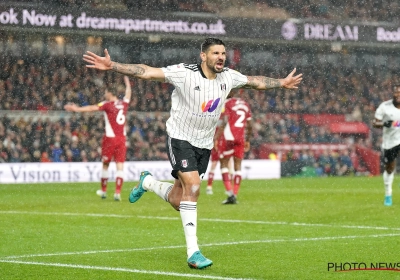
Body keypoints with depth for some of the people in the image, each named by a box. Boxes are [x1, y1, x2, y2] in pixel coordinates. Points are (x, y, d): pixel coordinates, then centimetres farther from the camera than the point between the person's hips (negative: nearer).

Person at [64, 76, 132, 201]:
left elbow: (93, 108, -17)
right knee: (120, 166, -2)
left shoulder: (108, 105, -7)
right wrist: (127, 83, 46)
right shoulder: (124, 104, 8)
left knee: (105, 165, 12)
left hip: (110, 138, -4)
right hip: (122, 138, 4)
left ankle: (103, 190, 23)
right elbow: (128, 93, 28)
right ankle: (118, 193, -12)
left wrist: (77, 109, -19)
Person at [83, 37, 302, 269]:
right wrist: (112, 66, -36)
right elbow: (147, 72, -26)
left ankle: (148, 182, 40)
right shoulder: (185, 73, -20)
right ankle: (193, 253, -18)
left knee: (177, 201, 6)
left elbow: (254, 81, 17)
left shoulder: (228, 77, -3)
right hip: (181, 138, -5)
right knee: (193, 185, -23)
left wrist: (281, 83, 27)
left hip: (204, 145, 5)